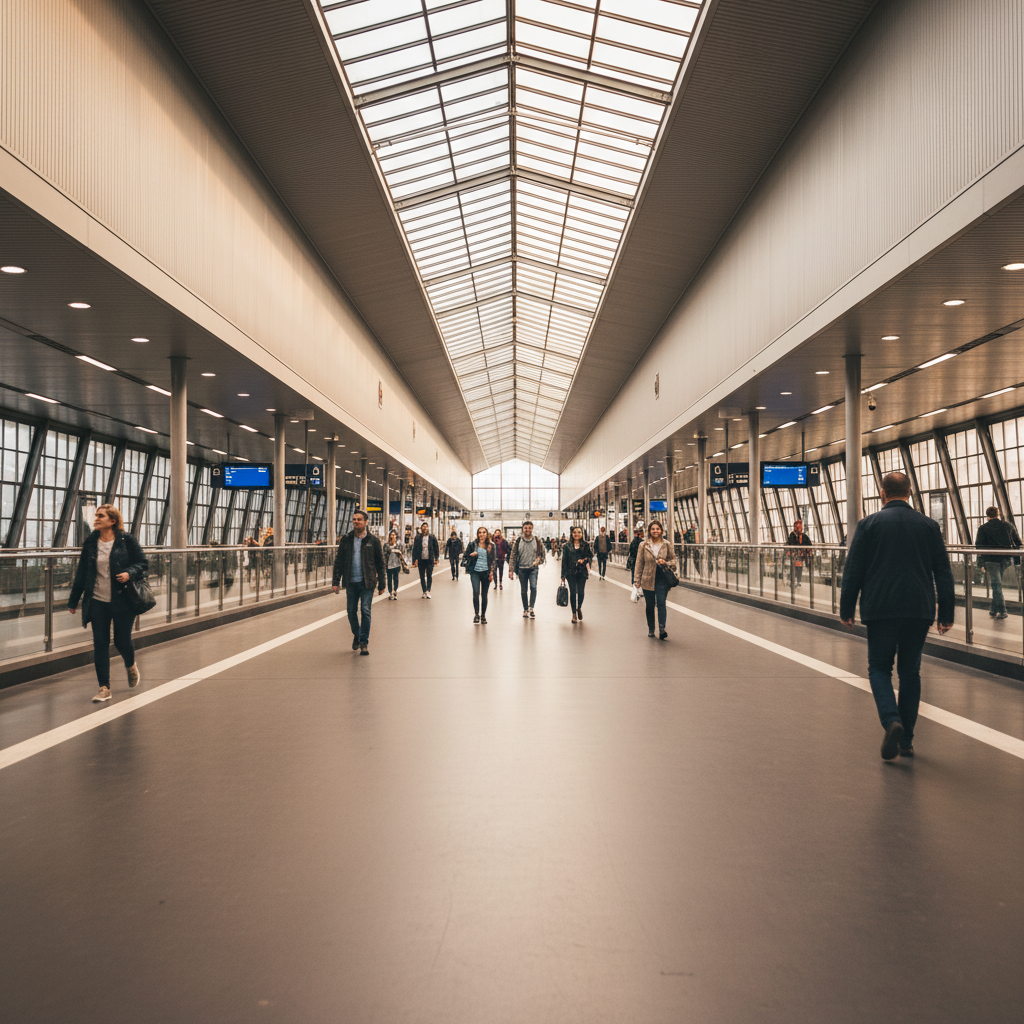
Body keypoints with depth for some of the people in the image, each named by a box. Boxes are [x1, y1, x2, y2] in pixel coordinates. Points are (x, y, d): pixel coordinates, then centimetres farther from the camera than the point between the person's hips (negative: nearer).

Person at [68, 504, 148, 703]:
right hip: (97, 602, 3)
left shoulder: (127, 540, -5)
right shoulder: (91, 542, 4)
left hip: (122, 601, -3)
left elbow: (143, 563, 0)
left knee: (122, 641, 5)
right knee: (100, 644, 0)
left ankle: (131, 666, 39)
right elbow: (81, 573, 10)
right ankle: (104, 687, 8)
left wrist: (130, 573, -21)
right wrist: (73, 600, 13)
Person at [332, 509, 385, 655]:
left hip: (367, 583, -3)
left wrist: (381, 584, 2)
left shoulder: (373, 541, 0)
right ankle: (357, 635, 32)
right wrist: (336, 581, 2)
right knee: (351, 611, 8)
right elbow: (338, 561, 9)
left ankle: (364, 642, 1)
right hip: (351, 582, 3)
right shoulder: (346, 540, 5)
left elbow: (380, 563, 4)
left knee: (365, 611, -8)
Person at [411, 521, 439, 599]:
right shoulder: (418, 537, 1)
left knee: (429, 576, -6)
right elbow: (414, 549, 3)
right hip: (421, 560, 1)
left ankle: (428, 591, -4)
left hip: (430, 560, -1)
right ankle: (424, 591, 17)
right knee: (422, 576, 8)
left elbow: (436, 548, 5)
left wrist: (436, 558, 0)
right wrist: (415, 559, -4)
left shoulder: (432, 537, 1)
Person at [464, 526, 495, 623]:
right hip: (475, 572, -2)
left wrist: (492, 573, 2)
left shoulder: (491, 546, 7)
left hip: (486, 572, 2)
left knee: (484, 595, 7)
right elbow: (466, 556, 8)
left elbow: (493, 560, 11)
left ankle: (483, 616, 18)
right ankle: (476, 614, -5)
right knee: (476, 592, -16)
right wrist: (472, 555, -13)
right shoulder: (473, 544, 2)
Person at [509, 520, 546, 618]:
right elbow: (513, 556, 3)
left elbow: (542, 555, 10)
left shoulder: (537, 541, 2)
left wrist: (537, 561, -11)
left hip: (533, 568, -1)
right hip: (522, 568, 1)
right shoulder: (518, 541, 2)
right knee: (523, 591, 7)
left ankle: (531, 608, -16)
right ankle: (525, 610, 19)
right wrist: (511, 570, -3)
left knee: (533, 587, -19)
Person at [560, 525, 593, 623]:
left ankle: (579, 608, 26)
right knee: (572, 592, 0)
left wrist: (584, 560, -12)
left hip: (582, 572, 0)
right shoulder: (567, 545, 3)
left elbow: (590, 556, 10)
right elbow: (564, 560, 4)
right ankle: (574, 614, 12)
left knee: (581, 592, -4)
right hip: (570, 573, 0)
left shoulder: (586, 545, 5)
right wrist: (563, 575, 1)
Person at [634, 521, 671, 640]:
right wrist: (637, 580, 2)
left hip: (662, 579, -1)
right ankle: (651, 629, 24)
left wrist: (665, 563, -11)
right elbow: (639, 563, 5)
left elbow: (672, 560, 12)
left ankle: (662, 629, -16)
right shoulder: (643, 545, 2)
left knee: (661, 603, -12)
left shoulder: (666, 545, 4)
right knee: (650, 605, 10)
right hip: (648, 580, 1)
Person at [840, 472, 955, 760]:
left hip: (880, 609, -2)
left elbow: (853, 571, -2)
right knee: (910, 672, 13)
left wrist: (846, 609, 6)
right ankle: (906, 739, 15)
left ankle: (892, 721, -16)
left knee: (879, 669, 8)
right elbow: (943, 573, 7)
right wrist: (946, 614, 12)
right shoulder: (929, 525, 7)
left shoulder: (869, 524, -1)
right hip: (919, 611, 3)